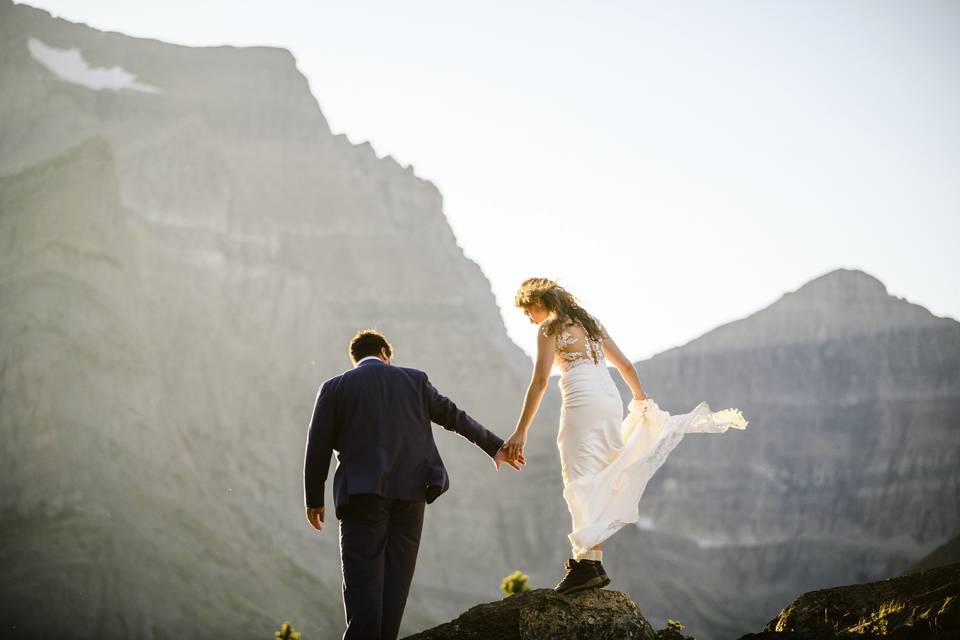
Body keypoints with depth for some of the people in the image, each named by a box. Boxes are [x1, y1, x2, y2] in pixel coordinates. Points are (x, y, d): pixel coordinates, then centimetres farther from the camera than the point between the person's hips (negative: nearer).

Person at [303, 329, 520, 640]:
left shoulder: (334, 388, 6)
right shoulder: (414, 380, 10)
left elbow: (318, 448, 4)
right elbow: (456, 417, 14)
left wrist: (314, 500, 11)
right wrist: (495, 446, 25)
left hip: (362, 492, -2)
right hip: (410, 490, 2)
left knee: (362, 574, -5)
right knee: (397, 573, 6)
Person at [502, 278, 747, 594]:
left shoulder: (550, 328, 1)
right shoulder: (591, 323, 23)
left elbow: (539, 382, -7)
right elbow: (625, 366, 24)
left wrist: (521, 432, -8)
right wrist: (643, 402, 32)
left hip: (582, 401, -8)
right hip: (611, 399, 8)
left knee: (581, 479, -11)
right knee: (601, 479, 9)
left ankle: (589, 562, -20)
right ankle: (585, 557, 8)